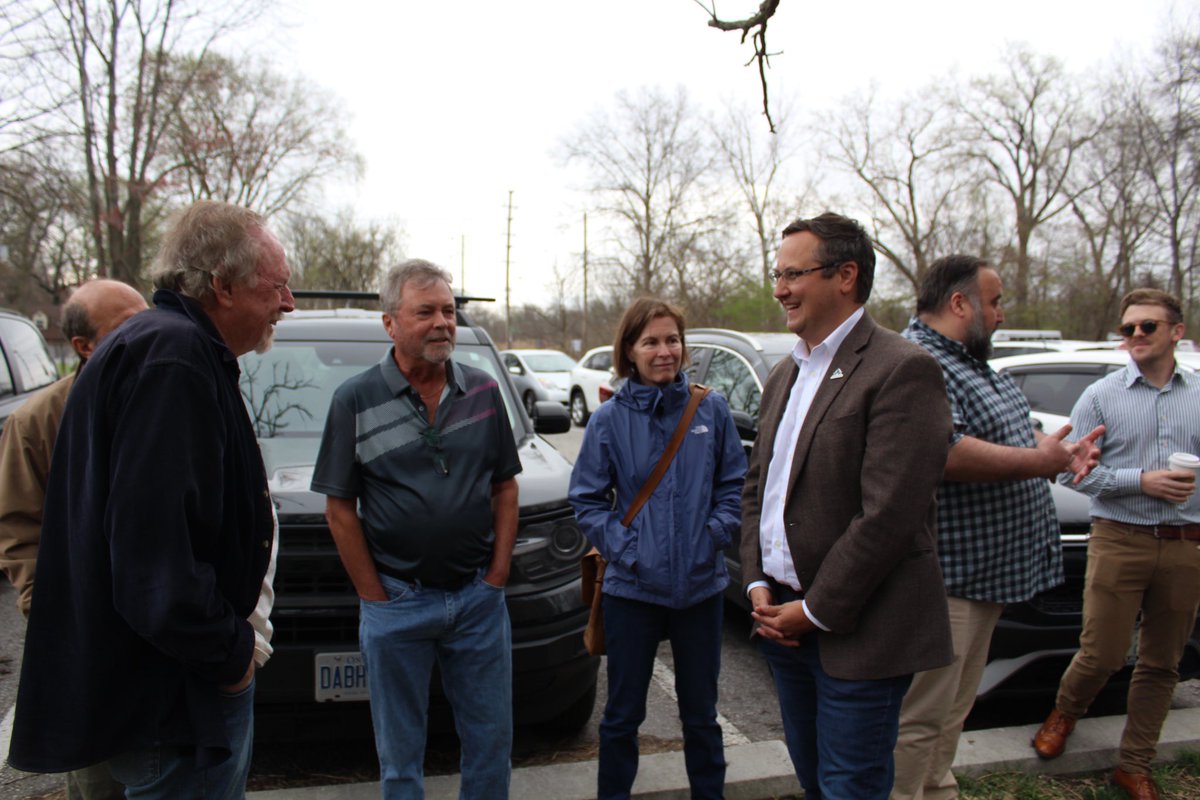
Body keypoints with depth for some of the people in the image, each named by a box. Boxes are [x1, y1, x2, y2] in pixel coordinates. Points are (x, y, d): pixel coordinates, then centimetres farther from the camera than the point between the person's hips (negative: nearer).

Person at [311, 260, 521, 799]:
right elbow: (340, 508, -3)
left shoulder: (483, 392, 3)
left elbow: (505, 486, 7)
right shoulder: (355, 401, -5)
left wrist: (497, 574, 0)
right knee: (399, 753, 13)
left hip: (479, 596, 2)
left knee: (491, 740, 13)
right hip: (396, 603, -2)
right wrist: (375, 596, -6)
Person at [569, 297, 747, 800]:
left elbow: (733, 484, 5)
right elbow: (587, 500, -2)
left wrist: (716, 534, -8)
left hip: (702, 585, 1)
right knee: (622, 715, 13)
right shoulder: (609, 420, -5)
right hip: (632, 587, -1)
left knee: (701, 712, 18)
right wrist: (624, 549, -12)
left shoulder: (711, 409, -2)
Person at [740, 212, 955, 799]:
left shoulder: (903, 370, -15)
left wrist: (816, 611, -16)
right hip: (784, 620, 8)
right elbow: (756, 485, 14)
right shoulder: (785, 375, 12)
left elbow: (888, 514, -21)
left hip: (859, 634, -7)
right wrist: (758, 585, 2)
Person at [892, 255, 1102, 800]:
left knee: (951, 711, 22)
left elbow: (998, 438, 25)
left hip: (986, 572, 11)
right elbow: (943, 453, -31)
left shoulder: (971, 364, 17)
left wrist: (1061, 454, 7)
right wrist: (1039, 460, -20)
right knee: (920, 717, -3)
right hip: (945, 576, -11)